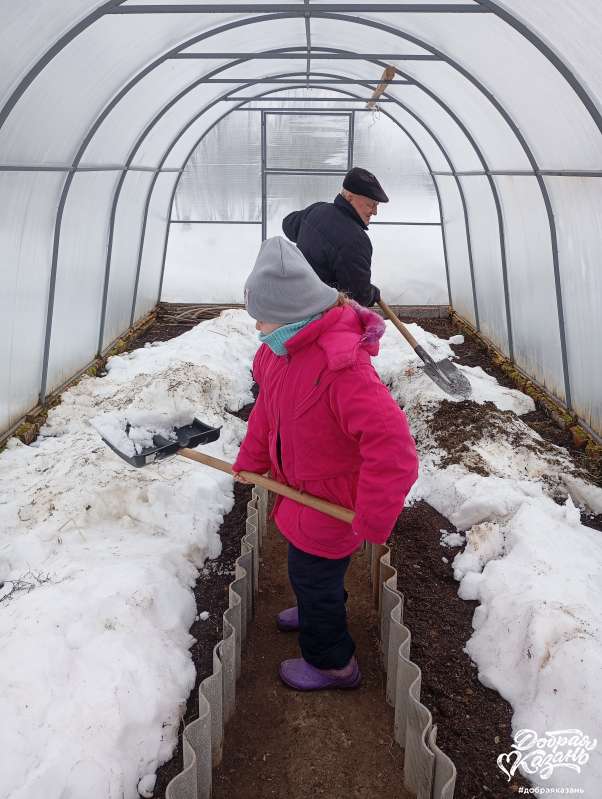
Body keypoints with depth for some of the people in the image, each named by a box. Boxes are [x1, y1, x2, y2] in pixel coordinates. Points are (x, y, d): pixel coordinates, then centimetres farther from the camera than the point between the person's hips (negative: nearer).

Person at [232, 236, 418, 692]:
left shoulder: (341, 366, -38)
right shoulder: (281, 349, -8)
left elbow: (392, 447, -40)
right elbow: (268, 407, 10)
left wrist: (373, 520, -32)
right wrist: (250, 461, 13)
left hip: (331, 496, -9)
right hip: (304, 485, 9)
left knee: (313, 572, 11)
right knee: (308, 565, 30)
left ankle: (332, 663, 37)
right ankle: (324, 613, 61)